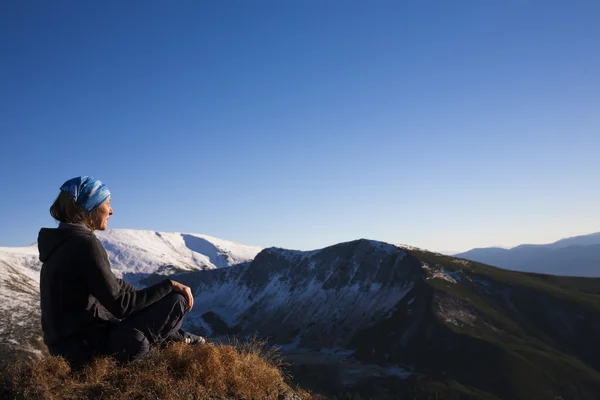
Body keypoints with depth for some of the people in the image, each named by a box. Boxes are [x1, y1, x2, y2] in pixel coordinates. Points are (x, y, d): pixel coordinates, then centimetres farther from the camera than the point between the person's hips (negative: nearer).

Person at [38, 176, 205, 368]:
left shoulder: (62, 242, 10)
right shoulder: (84, 243, -19)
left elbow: (112, 284, 16)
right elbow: (120, 305, -20)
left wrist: (164, 289, 15)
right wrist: (169, 285, -10)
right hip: (90, 348, -10)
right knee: (176, 300, -6)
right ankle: (179, 340, 20)